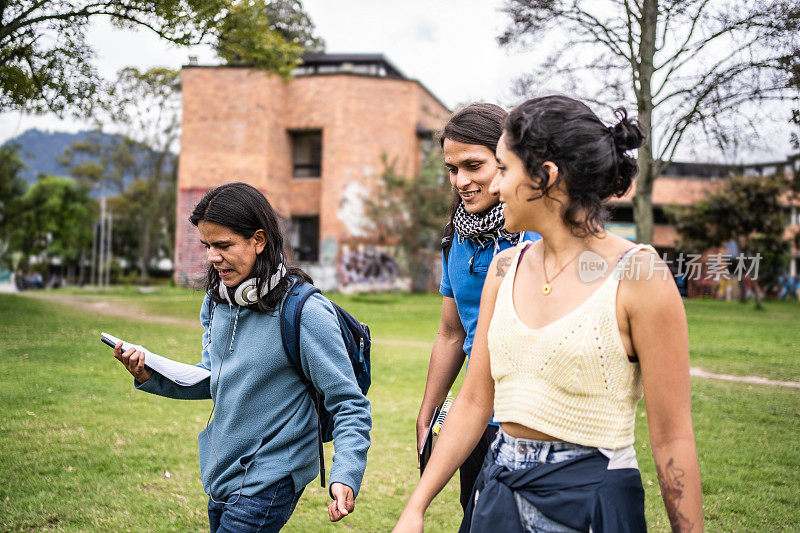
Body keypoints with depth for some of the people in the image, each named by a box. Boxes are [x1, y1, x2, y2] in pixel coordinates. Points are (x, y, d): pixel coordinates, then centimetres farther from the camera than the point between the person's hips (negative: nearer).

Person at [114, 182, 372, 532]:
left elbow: (350, 407, -17)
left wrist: (345, 476, -31)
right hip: (221, 476, 7)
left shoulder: (306, 312, -20)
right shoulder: (217, 301, 2)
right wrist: (150, 376, -4)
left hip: (271, 480, -7)